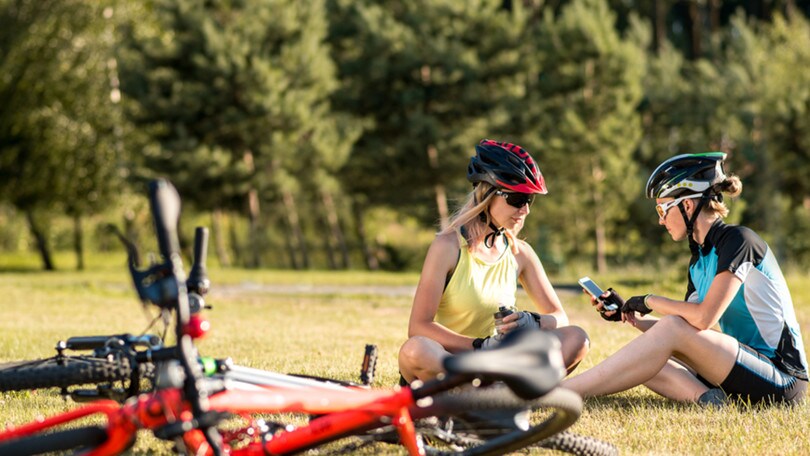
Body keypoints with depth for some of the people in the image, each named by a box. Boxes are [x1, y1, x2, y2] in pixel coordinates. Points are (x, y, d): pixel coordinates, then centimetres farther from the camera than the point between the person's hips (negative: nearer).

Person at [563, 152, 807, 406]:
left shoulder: (738, 240, -12)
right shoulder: (700, 260, 13)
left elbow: (703, 318, -22)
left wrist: (649, 301, -8)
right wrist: (628, 315, 7)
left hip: (783, 378, -9)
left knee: (673, 330, -23)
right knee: (639, 360, -3)